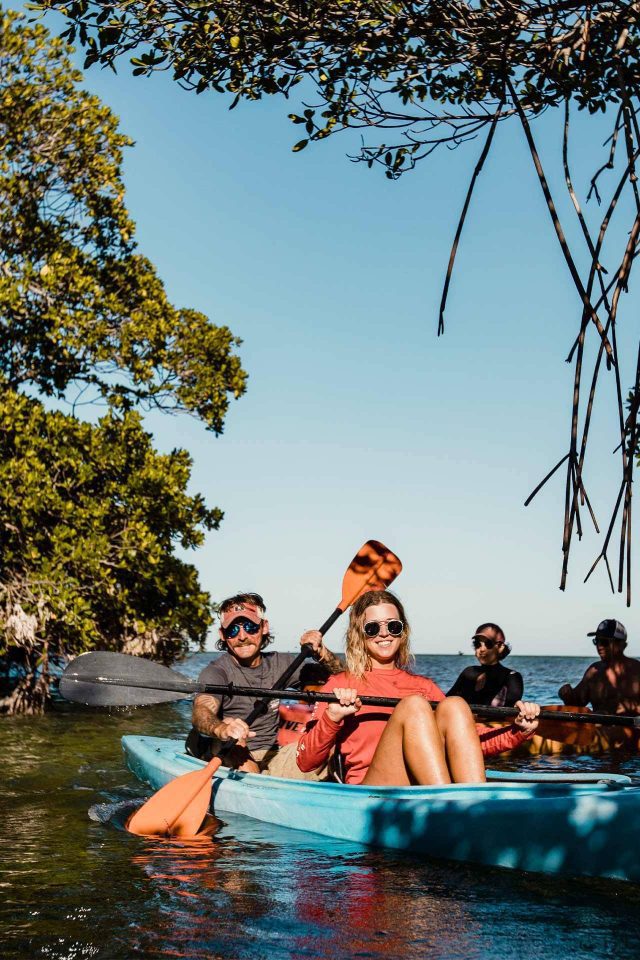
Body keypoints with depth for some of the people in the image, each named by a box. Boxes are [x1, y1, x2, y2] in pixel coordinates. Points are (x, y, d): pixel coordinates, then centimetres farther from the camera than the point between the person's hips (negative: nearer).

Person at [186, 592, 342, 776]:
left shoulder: (279, 664, 9)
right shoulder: (215, 672, -7)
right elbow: (201, 710, -28)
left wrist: (321, 652, -9)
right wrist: (221, 729, -51)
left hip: (273, 760, 4)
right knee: (233, 742, -37)